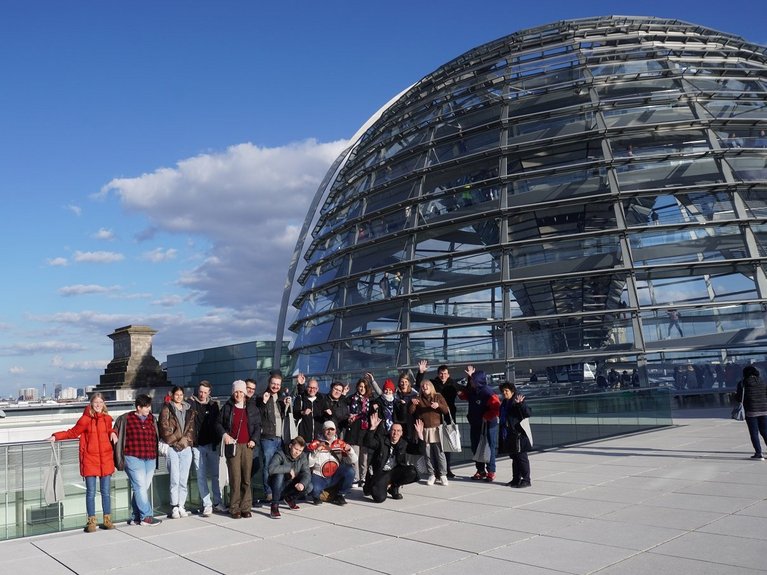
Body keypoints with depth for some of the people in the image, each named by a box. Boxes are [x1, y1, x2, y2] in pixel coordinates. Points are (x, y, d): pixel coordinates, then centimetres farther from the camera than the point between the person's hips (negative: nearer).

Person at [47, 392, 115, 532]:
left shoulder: (107, 418, 5)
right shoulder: (86, 419, -4)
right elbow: (73, 433, 4)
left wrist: (112, 433, 2)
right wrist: (56, 436, -5)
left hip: (106, 459, 3)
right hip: (90, 459, -2)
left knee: (106, 492, 9)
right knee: (91, 492, 4)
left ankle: (107, 520, 20)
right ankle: (91, 521, 16)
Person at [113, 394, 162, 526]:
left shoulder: (152, 419, 14)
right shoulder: (125, 419, 0)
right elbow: (116, 434, 7)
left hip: (150, 459, 5)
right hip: (134, 458, -5)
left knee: (143, 488, 8)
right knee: (140, 487, -8)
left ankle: (135, 517, 17)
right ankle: (146, 517, -4)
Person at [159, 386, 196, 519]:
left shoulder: (189, 410, 15)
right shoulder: (167, 409, 4)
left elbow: (191, 427, 10)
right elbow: (164, 428, -3)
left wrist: (186, 439, -6)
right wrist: (176, 440, -7)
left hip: (186, 448, 3)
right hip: (172, 448, -3)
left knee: (184, 479, 3)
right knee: (174, 479, -8)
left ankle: (181, 506, 11)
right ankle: (174, 507, -1)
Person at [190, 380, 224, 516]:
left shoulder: (214, 405, 6)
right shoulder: (191, 404, 1)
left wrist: (218, 440, -2)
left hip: (212, 444, 1)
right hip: (197, 445, -1)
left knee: (215, 475, 7)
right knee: (201, 476, 1)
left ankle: (217, 501, 16)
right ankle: (207, 504, 5)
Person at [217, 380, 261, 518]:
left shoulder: (252, 407, 10)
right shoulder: (227, 407, 8)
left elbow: (258, 426, 11)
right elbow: (219, 423, 12)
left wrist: (254, 439, -1)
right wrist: (224, 434, -5)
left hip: (247, 446, 1)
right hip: (233, 445, -1)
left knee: (246, 478, 2)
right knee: (235, 478, -6)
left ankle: (246, 508, 9)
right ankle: (234, 508, 2)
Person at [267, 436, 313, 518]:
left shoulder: (303, 457, -4)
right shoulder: (280, 454, -21)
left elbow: (307, 473, -12)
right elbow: (271, 469, -39)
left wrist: (302, 483, -32)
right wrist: (289, 468, -33)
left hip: (291, 486, 5)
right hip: (278, 487, -5)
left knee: (308, 486, -18)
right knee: (279, 475, -35)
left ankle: (290, 499, 11)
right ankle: (274, 506, -26)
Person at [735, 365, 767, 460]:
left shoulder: (743, 383, -3)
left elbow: (739, 398, -3)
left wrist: (735, 394, 17)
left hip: (751, 411, -4)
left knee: (754, 433, 2)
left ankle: (759, 453, 0)